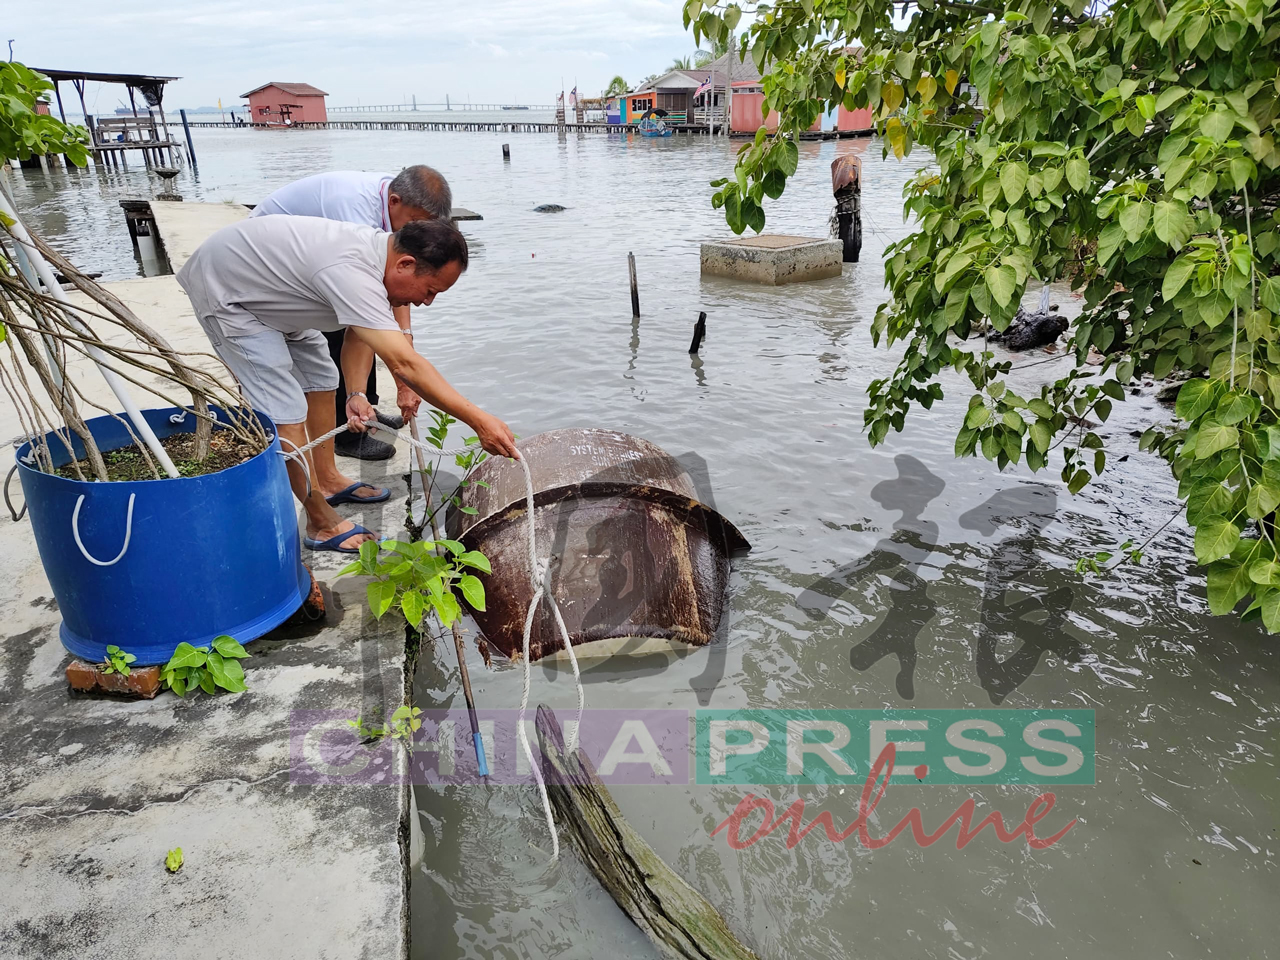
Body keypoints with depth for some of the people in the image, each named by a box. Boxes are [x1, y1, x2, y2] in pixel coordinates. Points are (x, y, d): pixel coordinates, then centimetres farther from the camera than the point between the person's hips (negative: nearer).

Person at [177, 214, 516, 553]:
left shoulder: (379, 246, -9)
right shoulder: (352, 273, -38)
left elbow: (359, 333, -2)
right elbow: (405, 365, -44)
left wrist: (357, 392, -15)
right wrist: (479, 421, -44)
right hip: (221, 291, -10)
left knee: (319, 376, 16)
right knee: (286, 409, -15)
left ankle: (327, 480, 27)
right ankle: (322, 524, -5)